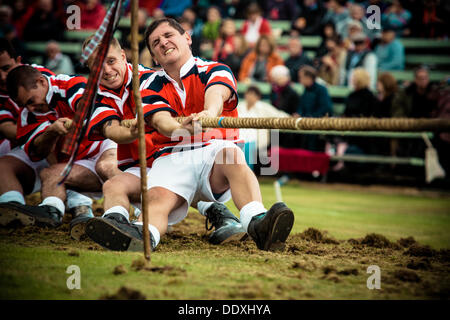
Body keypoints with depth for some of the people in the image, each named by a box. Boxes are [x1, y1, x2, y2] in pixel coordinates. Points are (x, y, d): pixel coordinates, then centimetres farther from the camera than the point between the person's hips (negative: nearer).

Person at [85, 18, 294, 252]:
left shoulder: (215, 71, 10)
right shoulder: (152, 87, 16)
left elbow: (216, 94, -15)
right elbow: (161, 120, -6)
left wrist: (209, 114, -42)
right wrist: (181, 128, -33)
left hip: (213, 149, -1)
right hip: (170, 158, 1)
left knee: (232, 153, -36)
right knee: (157, 198, -31)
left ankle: (257, 224, -59)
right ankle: (143, 236, -65)